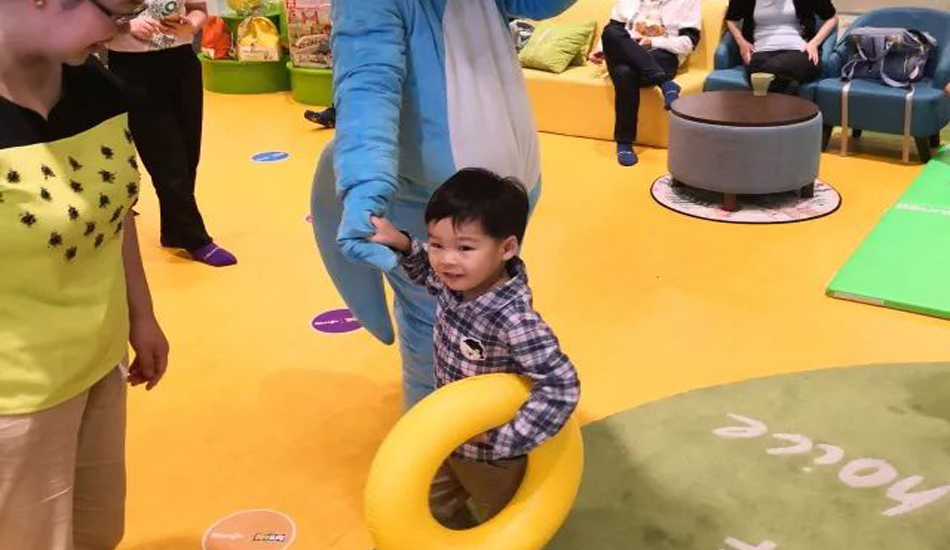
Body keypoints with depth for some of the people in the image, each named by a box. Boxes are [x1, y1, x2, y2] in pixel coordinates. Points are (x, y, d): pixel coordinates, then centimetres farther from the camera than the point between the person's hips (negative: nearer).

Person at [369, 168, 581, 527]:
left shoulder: (514, 321, -40)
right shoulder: (455, 282, -17)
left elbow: (562, 386, -38)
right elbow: (428, 273, 8)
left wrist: (505, 440, -34)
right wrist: (401, 243, -9)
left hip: (488, 453, -6)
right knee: (440, 512, 31)